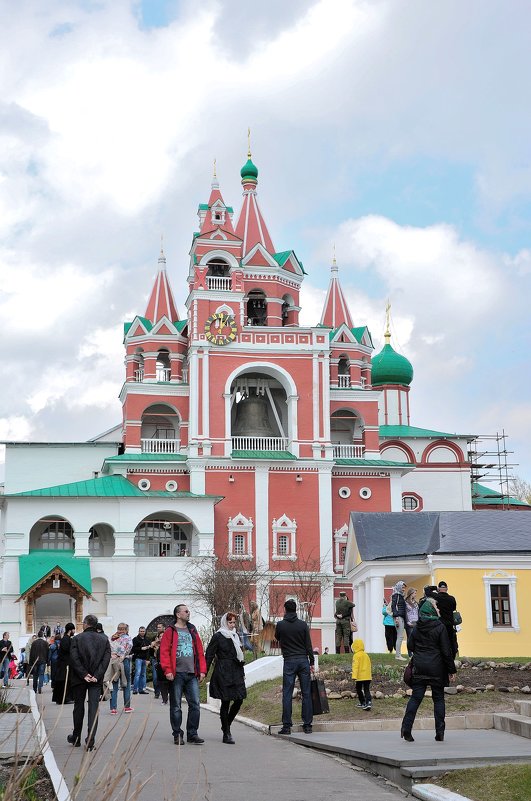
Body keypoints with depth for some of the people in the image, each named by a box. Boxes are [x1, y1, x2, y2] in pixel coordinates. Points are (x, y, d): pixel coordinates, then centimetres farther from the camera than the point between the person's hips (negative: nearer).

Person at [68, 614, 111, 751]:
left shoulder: (77, 639, -4)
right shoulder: (104, 640, 3)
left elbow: (74, 659, -12)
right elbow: (106, 659, -4)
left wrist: (84, 674, -9)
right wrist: (96, 676, -8)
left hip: (80, 679, -1)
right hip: (97, 680, 1)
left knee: (79, 707, 13)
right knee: (93, 708, -1)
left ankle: (76, 738, 24)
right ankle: (90, 741, -8)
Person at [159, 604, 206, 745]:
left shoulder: (192, 631, 16)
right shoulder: (170, 631, 1)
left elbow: (200, 652, 15)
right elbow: (164, 652, -5)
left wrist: (202, 670, 7)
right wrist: (168, 670, -14)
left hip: (192, 675, 4)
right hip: (177, 674, -4)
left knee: (195, 704, 0)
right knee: (176, 706, 3)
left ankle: (192, 734, 8)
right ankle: (177, 735, 12)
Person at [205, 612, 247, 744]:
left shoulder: (236, 636, 16)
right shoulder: (218, 636, -4)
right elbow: (209, 654, -7)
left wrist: (242, 673, 19)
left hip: (236, 672, 6)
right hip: (223, 673, -6)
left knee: (239, 700, 1)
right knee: (226, 702, -3)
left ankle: (226, 725, 23)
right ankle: (226, 733, 4)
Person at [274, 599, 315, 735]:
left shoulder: (280, 625, -2)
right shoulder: (303, 624, 1)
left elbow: (277, 638, 18)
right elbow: (309, 645, 2)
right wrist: (312, 662, 8)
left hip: (289, 662, -1)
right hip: (303, 660, 1)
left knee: (287, 694, 1)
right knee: (306, 693, 5)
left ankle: (287, 725, -2)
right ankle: (307, 725, 5)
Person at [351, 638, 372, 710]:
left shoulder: (356, 655, -9)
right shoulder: (366, 655, 13)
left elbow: (355, 666, -18)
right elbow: (369, 666, 22)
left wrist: (354, 676, -21)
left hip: (360, 677, -6)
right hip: (368, 676, 6)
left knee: (359, 689, 13)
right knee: (367, 690, 2)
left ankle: (363, 703, 20)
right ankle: (368, 702, -16)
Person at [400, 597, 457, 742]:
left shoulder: (417, 627, 3)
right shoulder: (440, 627, -9)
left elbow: (410, 646, 6)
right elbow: (446, 651, -8)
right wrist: (451, 670, -2)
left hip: (419, 667, 3)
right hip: (436, 668, -3)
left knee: (415, 697, 6)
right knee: (438, 698, 7)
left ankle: (406, 727, -6)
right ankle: (440, 733, 7)